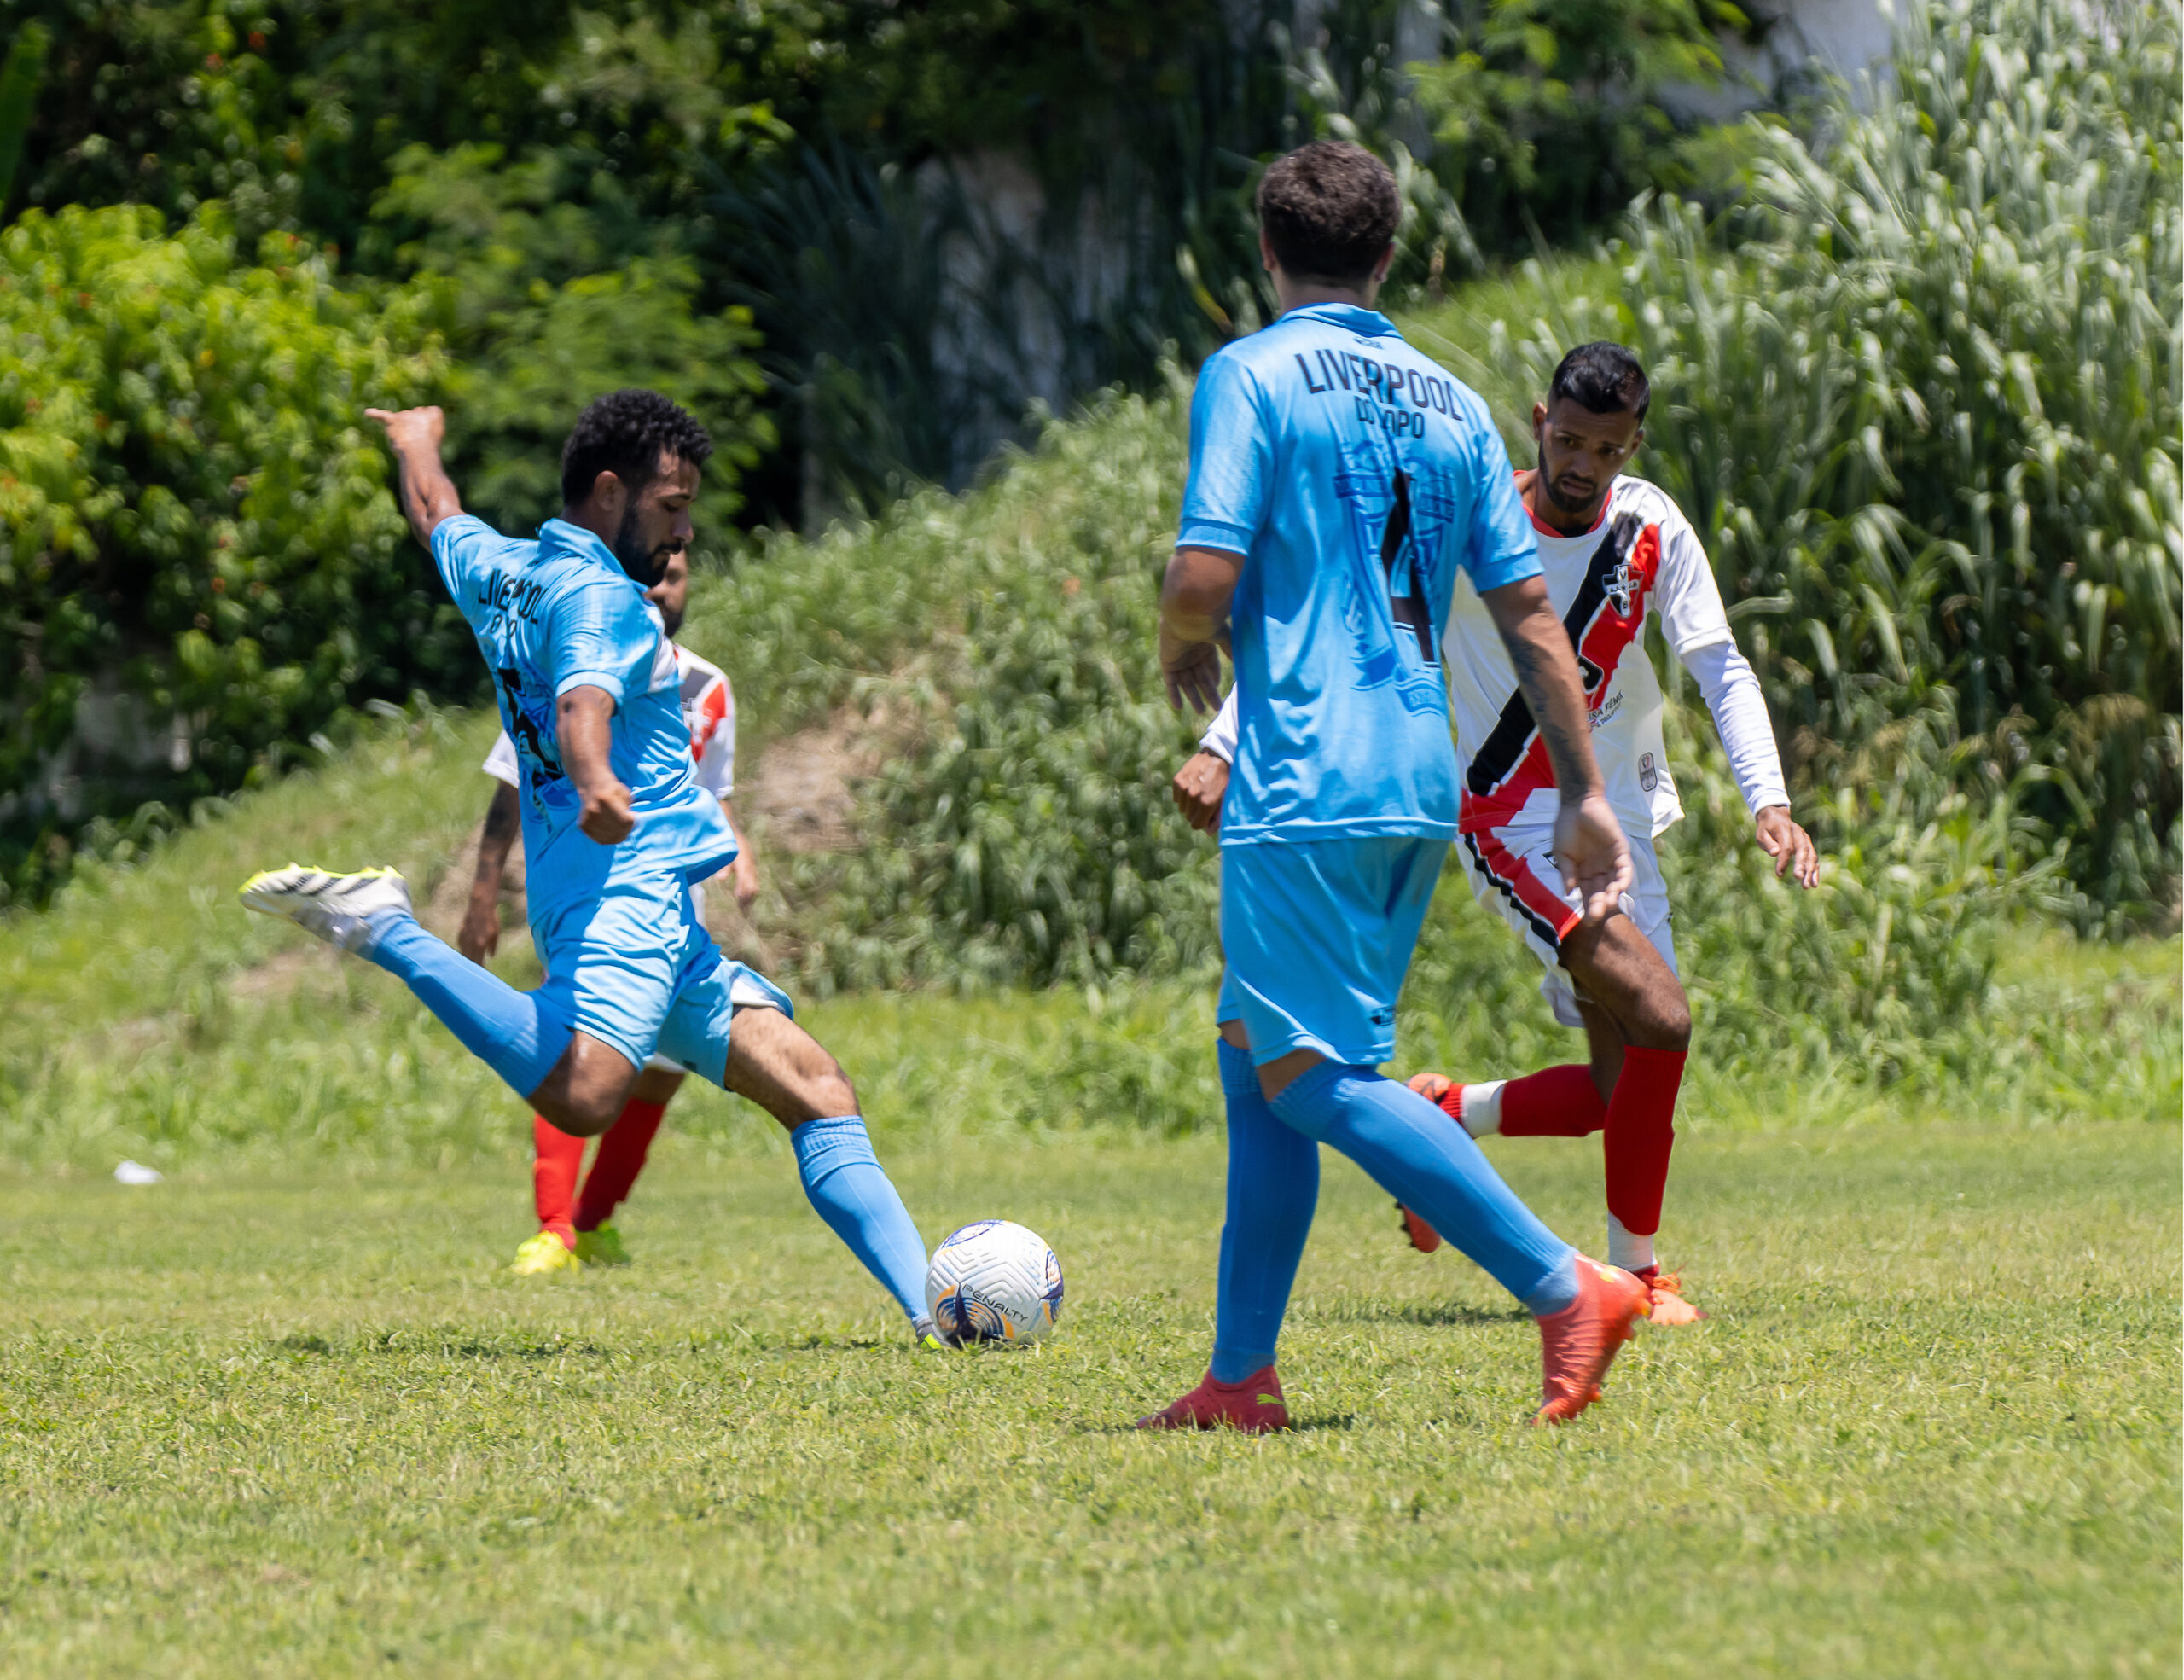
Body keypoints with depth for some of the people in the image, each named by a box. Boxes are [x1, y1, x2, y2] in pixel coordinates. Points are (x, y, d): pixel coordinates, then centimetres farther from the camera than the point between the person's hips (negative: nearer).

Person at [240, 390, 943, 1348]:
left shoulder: (498, 572, 20)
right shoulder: (599, 598, -7)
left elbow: (434, 513, 42)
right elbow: (583, 702, -29)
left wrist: (416, 437, 63)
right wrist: (594, 782, -49)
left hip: (657, 912, 11)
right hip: (625, 885, -11)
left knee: (815, 1088, 6)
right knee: (580, 1096, -34)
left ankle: (931, 1306, -1)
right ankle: (381, 930, -16)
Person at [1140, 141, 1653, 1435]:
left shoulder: (1252, 375, -5)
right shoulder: (1450, 404, 14)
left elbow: (1206, 573, -15)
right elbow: (1531, 614, 12)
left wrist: (1187, 649, 8)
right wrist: (1587, 796, 15)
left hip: (1307, 781, -8)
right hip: (1425, 787, 8)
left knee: (1313, 1075, -9)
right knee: (1256, 1058, 15)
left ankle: (1567, 1287, -20)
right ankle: (1241, 1380, 12)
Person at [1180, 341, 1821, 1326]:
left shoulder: (1651, 528, -1)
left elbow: (1720, 669, -1)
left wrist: (1767, 801, -16)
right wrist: (1224, 748, -18)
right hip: (1512, 827, -6)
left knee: (1621, 1091, 2)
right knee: (1660, 1019, -24)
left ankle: (1446, 1119, 28)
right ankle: (1633, 1270, -11)